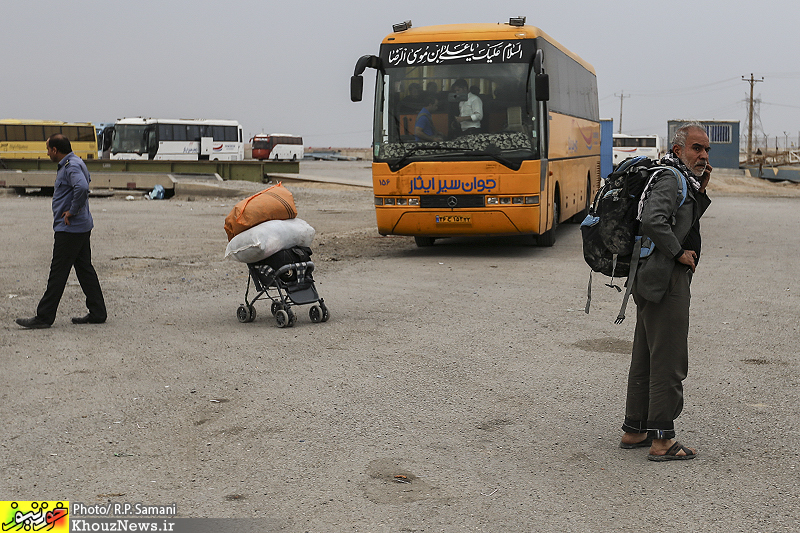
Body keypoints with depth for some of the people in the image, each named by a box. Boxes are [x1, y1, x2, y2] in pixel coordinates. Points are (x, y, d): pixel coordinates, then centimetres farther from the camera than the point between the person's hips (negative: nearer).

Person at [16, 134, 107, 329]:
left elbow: (82, 187, -35)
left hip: (70, 229, -10)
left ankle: (44, 317, 0)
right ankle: (97, 313, 15)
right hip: (81, 227, 10)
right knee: (85, 269, 12)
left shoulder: (71, 166, -18)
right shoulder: (74, 163, 15)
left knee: (58, 273, -5)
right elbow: (87, 180, 34)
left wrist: (72, 211, -24)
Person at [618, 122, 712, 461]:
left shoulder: (683, 180, 19)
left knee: (645, 358, 15)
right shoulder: (670, 178, -14)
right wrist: (679, 253, -17)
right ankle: (661, 439, 0)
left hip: (651, 281, 11)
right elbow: (652, 221, -28)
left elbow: (685, 224, 23)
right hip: (666, 281, -11)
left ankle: (634, 430, 23)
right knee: (669, 362, -5)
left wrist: (701, 192, 12)